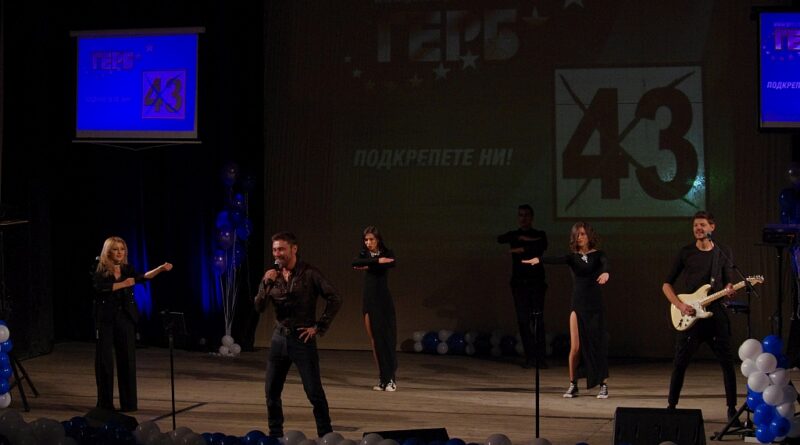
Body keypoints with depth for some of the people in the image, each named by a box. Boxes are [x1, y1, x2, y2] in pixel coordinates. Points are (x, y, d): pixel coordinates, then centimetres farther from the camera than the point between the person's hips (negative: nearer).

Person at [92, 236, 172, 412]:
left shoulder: (128, 269, 7)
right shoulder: (100, 271, -2)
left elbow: (142, 278, -12)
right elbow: (100, 287, -21)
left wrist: (161, 269, -28)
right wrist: (122, 284, -27)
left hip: (125, 319, 2)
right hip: (105, 320, -2)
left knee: (127, 359, 1)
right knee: (104, 360, 0)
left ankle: (128, 403, 6)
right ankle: (105, 403, 10)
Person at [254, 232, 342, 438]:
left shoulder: (309, 273, -9)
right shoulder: (272, 275, 5)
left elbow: (335, 299, -10)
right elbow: (259, 307, 1)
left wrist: (319, 327, -10)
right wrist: (266, 284, -15)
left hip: (302, 338, -5)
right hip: (279, 337, 5)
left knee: (314, 392, -5)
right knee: (271, 391, 8)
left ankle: (325, 435, 6)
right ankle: (275, 434, 21)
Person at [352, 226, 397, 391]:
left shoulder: (387, 253, 1)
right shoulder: (364, 254, 9)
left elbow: (390, 264, -23)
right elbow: (355, 263, -13)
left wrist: (368, 266, -17)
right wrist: (377, 261, -22)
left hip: (384, 301, -3)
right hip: (369, 301, 3)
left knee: (387, 339, -7)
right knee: (374, 340, 1)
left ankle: (390, 379, -3)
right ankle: (382, 378, 5)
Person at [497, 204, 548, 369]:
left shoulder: (540, 235, 10)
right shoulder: (514, 235, 15)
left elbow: (542, 247, -12)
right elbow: (500, 239, -7)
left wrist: (522, 249, -11)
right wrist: (524, 239, -11)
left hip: (536, 282, -2)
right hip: (519, 282, 2)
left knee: (538, 319, -9)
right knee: (523, 320, -3)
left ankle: (540, 357, -8)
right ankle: (530, 357, 0)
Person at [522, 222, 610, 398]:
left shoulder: (598, 255, 1)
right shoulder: (573, 257, 4)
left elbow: (606, 263, -21)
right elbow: (556, 260, -16)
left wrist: (605, 272, -47)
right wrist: (539, 259, -37)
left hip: (595, 306, -1)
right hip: (578, 306, 2)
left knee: (598, 345, -1)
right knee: (575, 348, -2)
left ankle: (603, 385, 7)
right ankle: (572, 385, 8)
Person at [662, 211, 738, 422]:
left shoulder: (723, 253, 8)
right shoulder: (685, 253, 3)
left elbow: (728, 282, 13)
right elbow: (667, 285, 6)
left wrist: (729, 290, -12)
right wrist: (680, 305, -9)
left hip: (716, 313, 1)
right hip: (689, 316, -1)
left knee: (727, 362, -1)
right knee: (680, 363, 0)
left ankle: (732, 407, 8)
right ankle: (671, 405, 10)